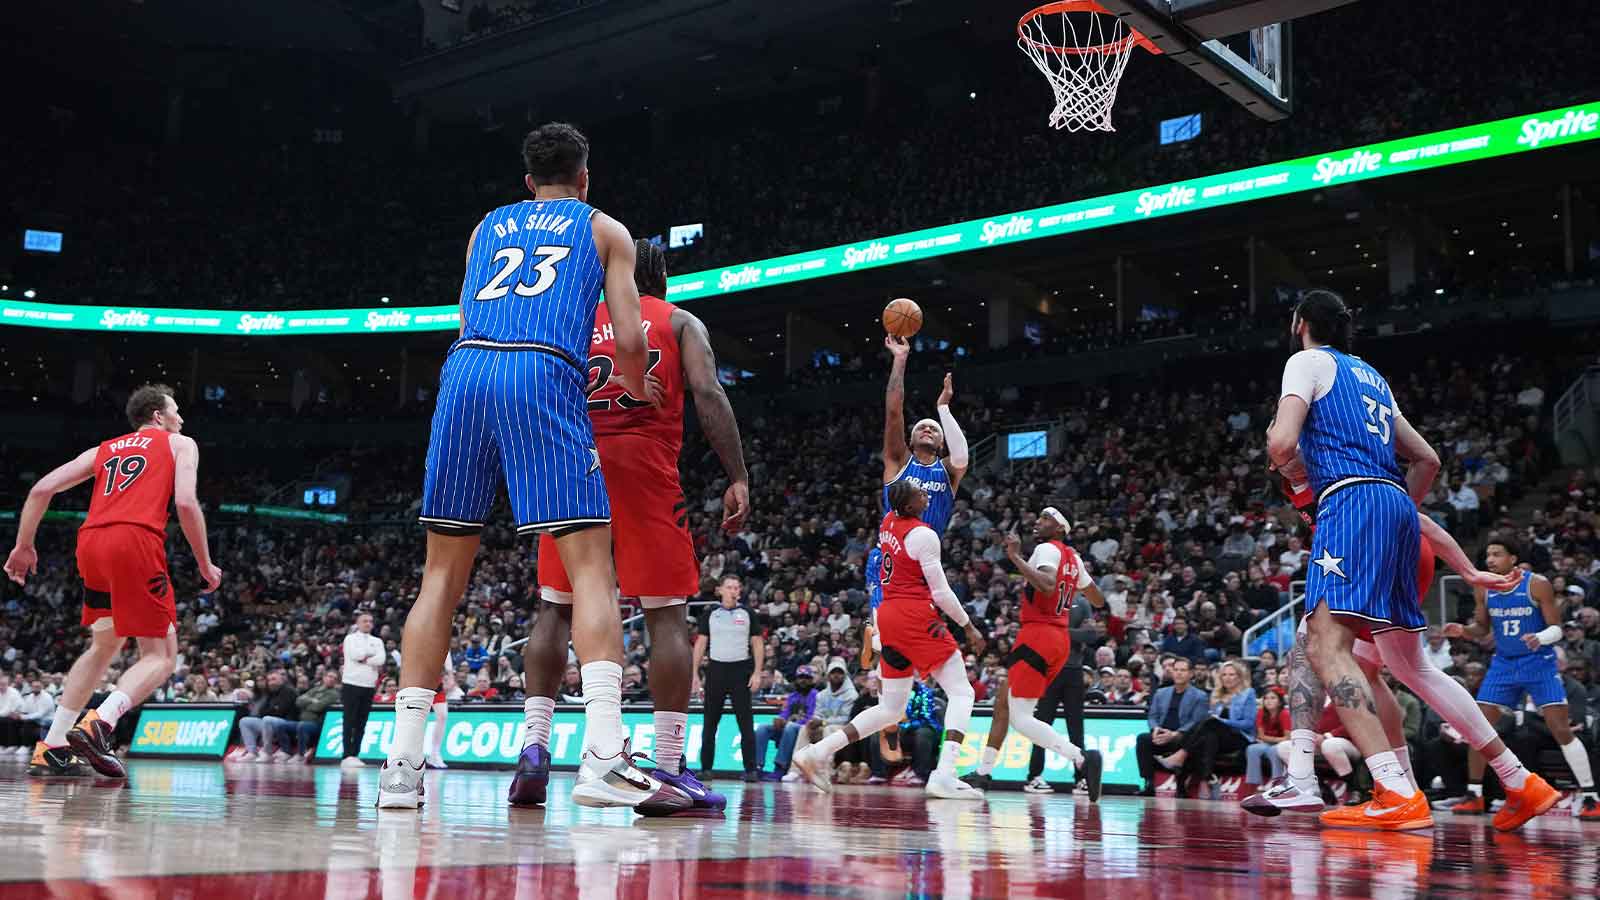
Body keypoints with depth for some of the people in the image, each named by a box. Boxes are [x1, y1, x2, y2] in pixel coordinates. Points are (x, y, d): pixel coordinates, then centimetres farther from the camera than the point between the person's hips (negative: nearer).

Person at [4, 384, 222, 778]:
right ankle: (99, 724, -23)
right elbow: (185, 502, -2)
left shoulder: (104, 449, 28)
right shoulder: (180, 444, 15)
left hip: (91, 542, 6)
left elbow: (42, 489, 18)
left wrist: (23, 545, 24)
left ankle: (52, 747, 18)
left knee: (105, 645, 25)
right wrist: (205, 564, 5)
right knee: (161, 656, 2)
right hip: (137, 541, -6)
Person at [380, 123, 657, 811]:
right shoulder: (604, 229, 21)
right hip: (545, 376, -3)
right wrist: (638, 391, 29)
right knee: (589, 565, -5)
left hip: (464, 368, 4)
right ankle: (603, 756, -20)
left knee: (443, 573, 10)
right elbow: (629, 342, 10)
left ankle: (402, 764, 7)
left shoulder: (486, 227, 31)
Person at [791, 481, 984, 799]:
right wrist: (969, 627, 0)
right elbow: (941, 593, -10)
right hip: (917, 615, -8)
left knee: (891, 707, 15)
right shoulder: (924, 535, -11)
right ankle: (944, 776, -18)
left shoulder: (888, 522, 10)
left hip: (888, 614, 8)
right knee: (961, 692, -2)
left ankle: (817, 752, 7)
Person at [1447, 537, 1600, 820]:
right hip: (1503, 664, 4)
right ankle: (1473, 795, 8)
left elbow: (1556, 628, -10)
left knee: (1561, 730, -11)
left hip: (1539, 663, -4)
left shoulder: (1537, 585, -13)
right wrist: (1463, 630, -9)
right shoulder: (1483, 589, 0)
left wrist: (1540, 638, -32)